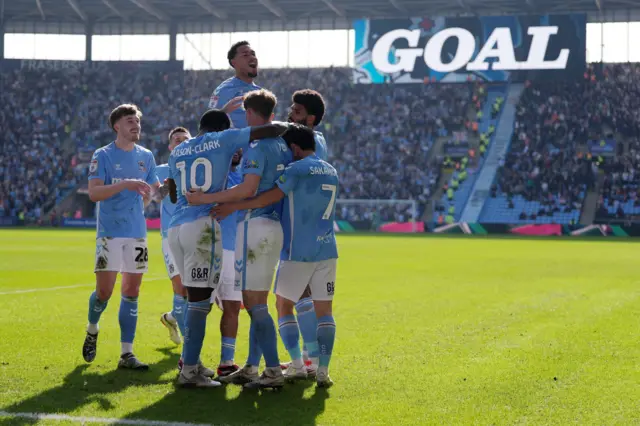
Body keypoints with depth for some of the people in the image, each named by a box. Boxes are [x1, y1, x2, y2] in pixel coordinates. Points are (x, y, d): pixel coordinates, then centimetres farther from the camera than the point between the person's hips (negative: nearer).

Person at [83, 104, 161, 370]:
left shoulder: (146, 156, 12)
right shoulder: (103, 156, -2)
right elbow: (93, 193, -14)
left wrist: (156, 191, 0)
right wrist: (125, 184, -23)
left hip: (137, 233, 4)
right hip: (110, 233, -4)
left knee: (131, 293, 2)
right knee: (104, 290, -6)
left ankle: (126, 353, 4)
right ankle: (92, 331, 25)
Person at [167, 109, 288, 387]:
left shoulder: (177, 152, 22)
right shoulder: (224, 139, 5)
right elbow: (274, 129, 1)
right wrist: (285, 126, 24)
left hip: (176, 227, 6)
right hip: (203, 226, -6)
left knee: (194, 297, 15)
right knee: (200, 300, -6)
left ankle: (190, 361, 16)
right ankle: (189, 372, -7)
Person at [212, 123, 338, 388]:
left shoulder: (297, 169, -9)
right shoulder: (331, 172, 14)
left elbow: (269, 198, -15)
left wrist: (233, 206, -10)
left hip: (298, 252, -6)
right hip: (327, 250, 6)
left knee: (284, 306, 9)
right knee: (324, 311, 5)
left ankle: (297, 364, 3)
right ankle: (323, 371, -1)